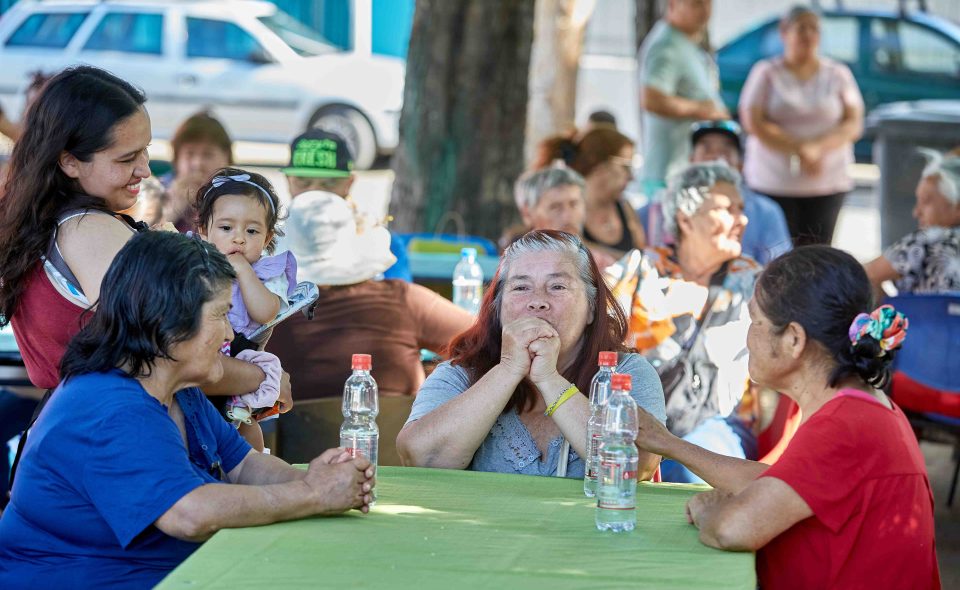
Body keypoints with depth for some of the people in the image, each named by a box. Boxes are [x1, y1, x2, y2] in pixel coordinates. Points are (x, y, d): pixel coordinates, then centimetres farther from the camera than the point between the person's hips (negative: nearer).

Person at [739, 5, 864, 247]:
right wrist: (801, 150, -16)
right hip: (772, 182, -1)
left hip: (828, 183, 2)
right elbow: (753, 123, -6)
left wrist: (818, 148, -16)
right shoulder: (766, 73, 5)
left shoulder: (838, 74, 10)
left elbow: (854, 125, 2)